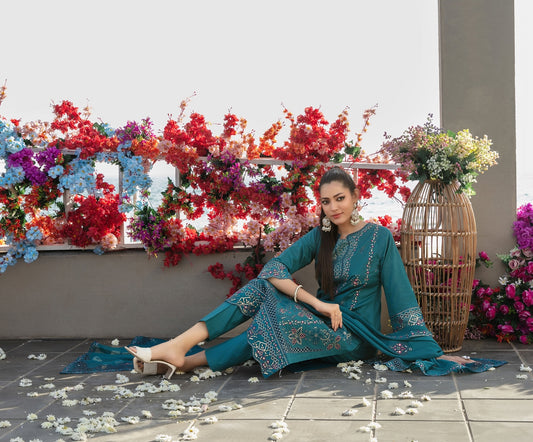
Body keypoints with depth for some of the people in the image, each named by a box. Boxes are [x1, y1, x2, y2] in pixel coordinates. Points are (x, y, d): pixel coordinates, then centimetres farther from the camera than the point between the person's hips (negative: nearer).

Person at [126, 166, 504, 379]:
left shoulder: (379, 237, -6)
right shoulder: (320, 237, 6)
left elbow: (401, 298, -8)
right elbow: (273, 269, -9)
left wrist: (432, 352, -13)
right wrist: (318, 303, -23)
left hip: (357, 337, -5)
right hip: (323, 326, 5)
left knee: (277, 321, -31)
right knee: (265, 287, -21)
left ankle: (187, 361, -29)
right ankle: (179, 345, -31)